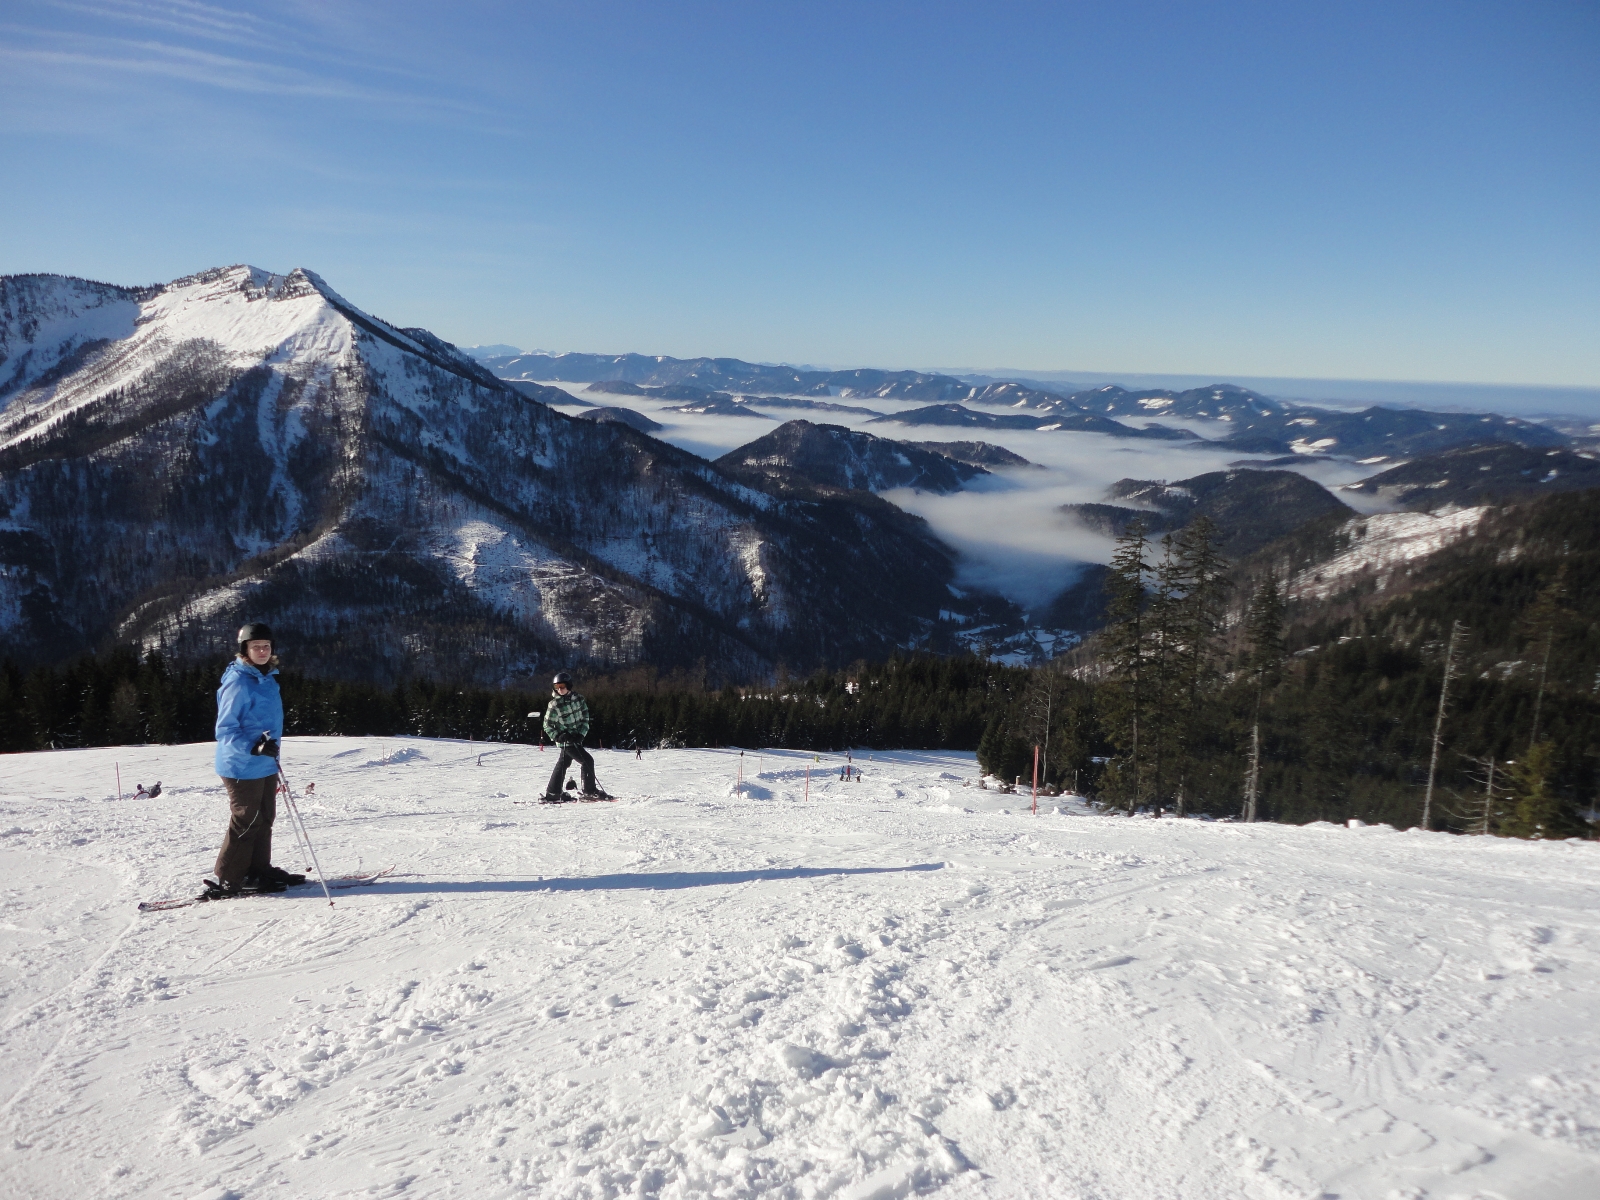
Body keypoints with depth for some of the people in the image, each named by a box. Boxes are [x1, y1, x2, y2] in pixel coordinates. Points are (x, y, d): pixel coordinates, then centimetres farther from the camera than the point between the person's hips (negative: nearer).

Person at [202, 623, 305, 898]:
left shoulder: (267, 678, 9)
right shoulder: (238, 682, -18)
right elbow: (225, 729, -20)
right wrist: (253, 747, -32)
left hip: (265, 764, 9)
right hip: (243, 766, -9)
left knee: (264, 818, 16)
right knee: (246, 823, -4)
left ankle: (259, 870, 28)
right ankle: (226, 881, 5)